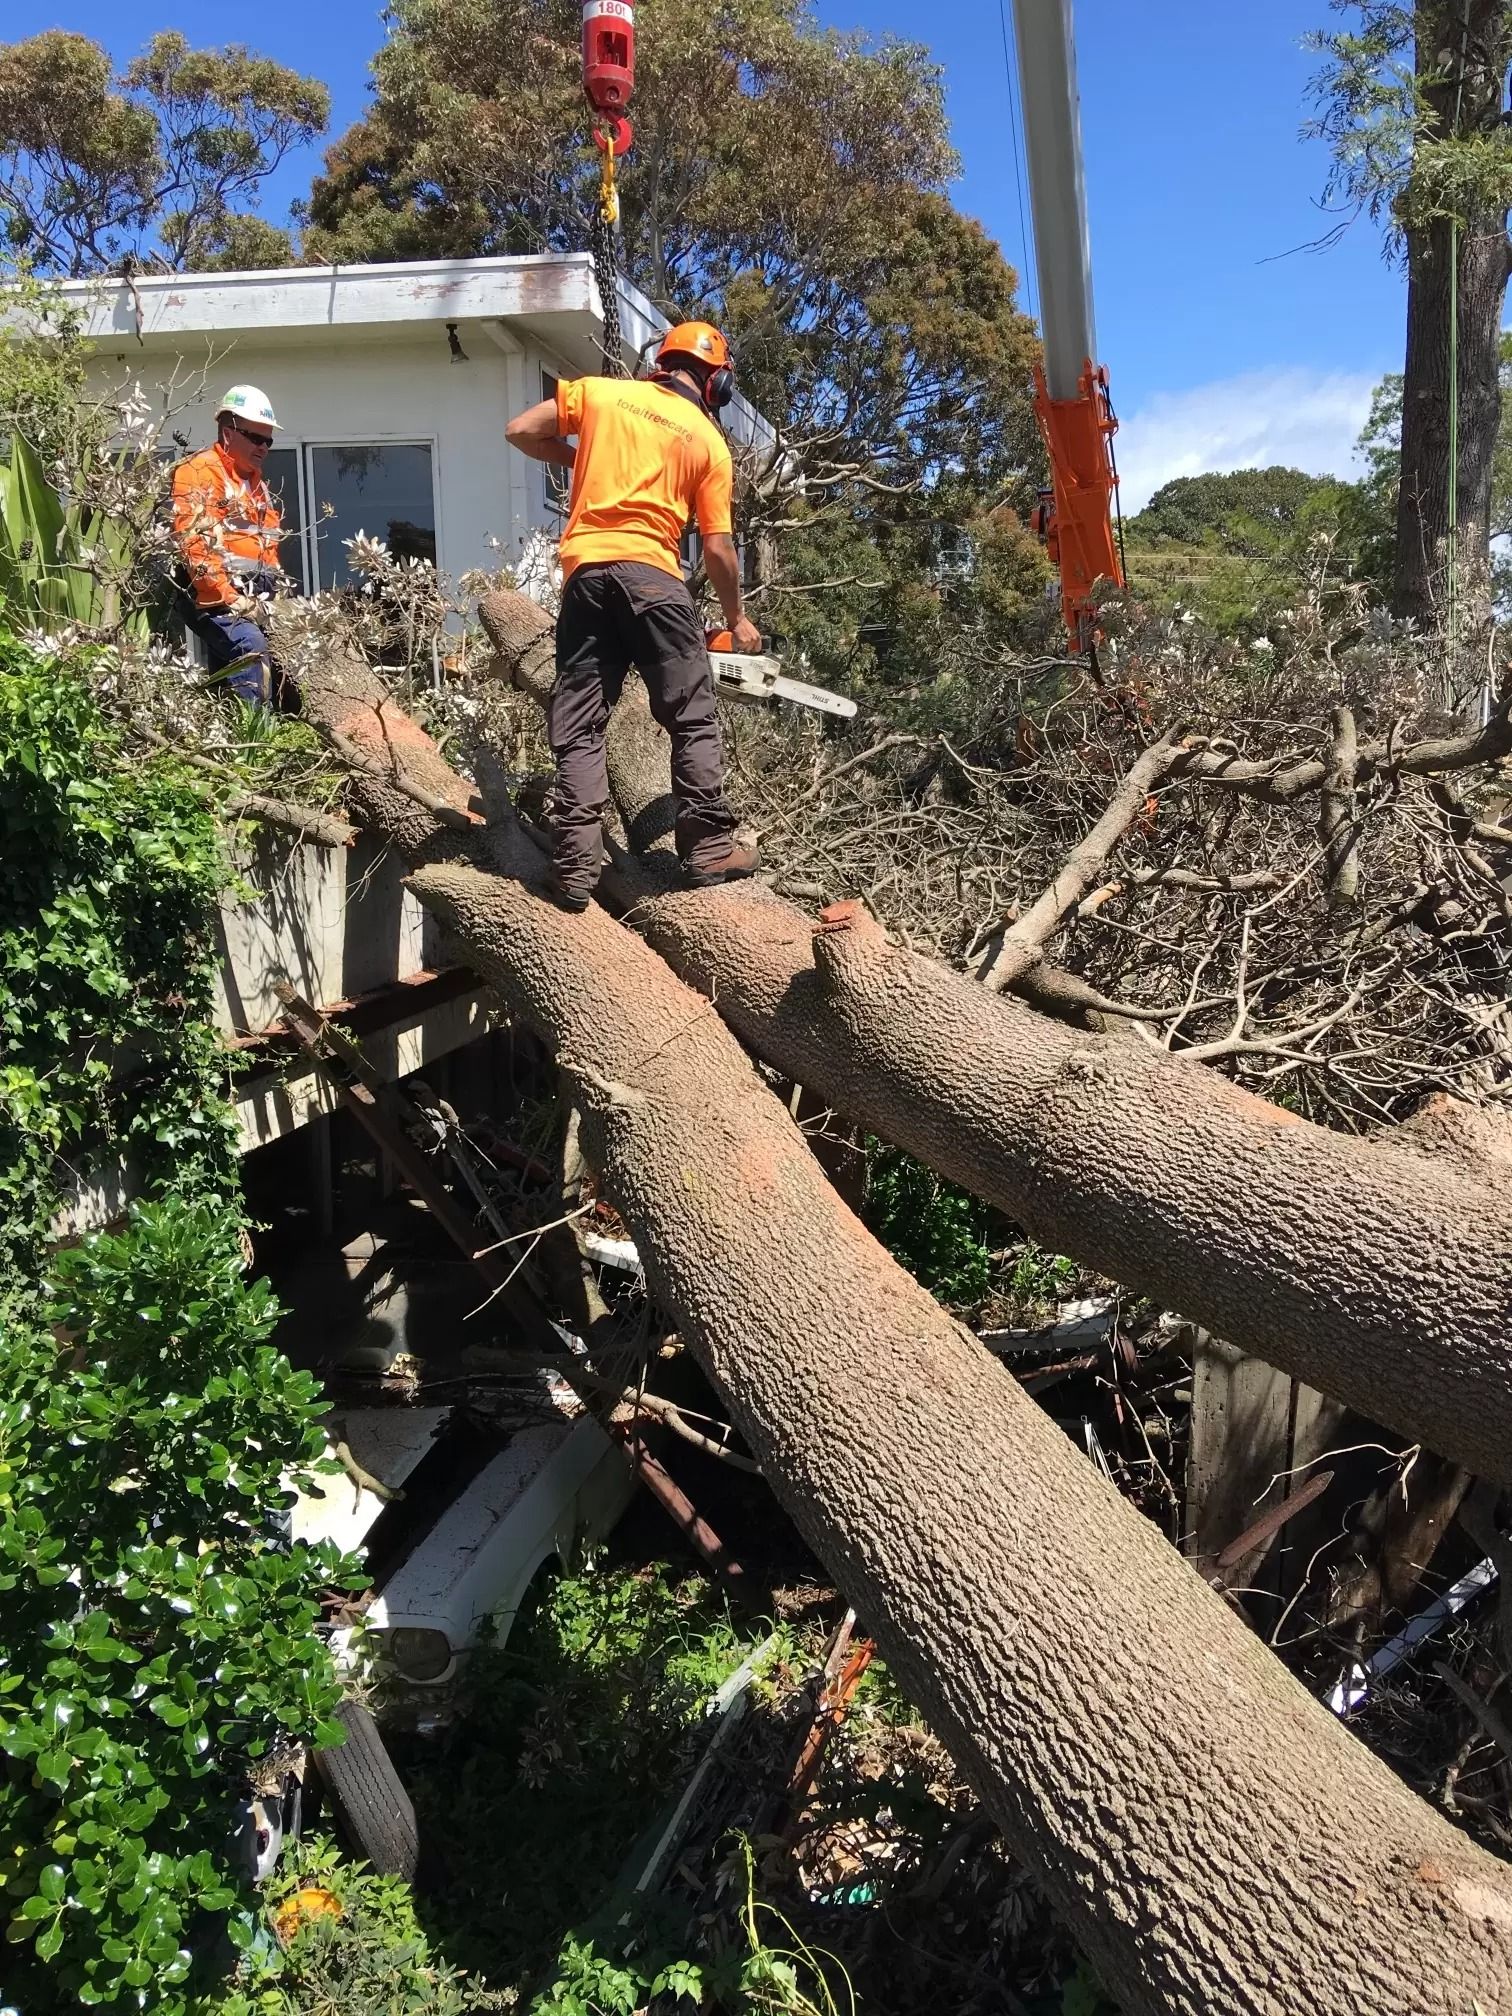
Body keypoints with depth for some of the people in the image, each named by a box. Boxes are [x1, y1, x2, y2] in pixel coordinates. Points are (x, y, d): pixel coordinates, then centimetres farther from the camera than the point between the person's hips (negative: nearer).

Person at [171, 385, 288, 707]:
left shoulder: (255, 482, 25)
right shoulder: (199, 472, -4)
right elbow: (193, 545, -15)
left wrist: (274, 594, 18)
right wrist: (230, 598, -19)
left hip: (249, 602, 9)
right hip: (217, 601, -9)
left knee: (227, 687, 8)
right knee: (252, 650, -31)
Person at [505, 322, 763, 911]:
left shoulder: (598, 391, 13)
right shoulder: (709, 442, 9)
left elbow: (519, 431, 13)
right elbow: (718, 548, 8)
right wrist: (736, 618, 20)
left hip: (585, 573, 2)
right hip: (650, 574, -2)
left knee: (577, 727, 2)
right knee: (693, 718, 7)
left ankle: (575, 867, -4)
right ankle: (708, 849, 4)